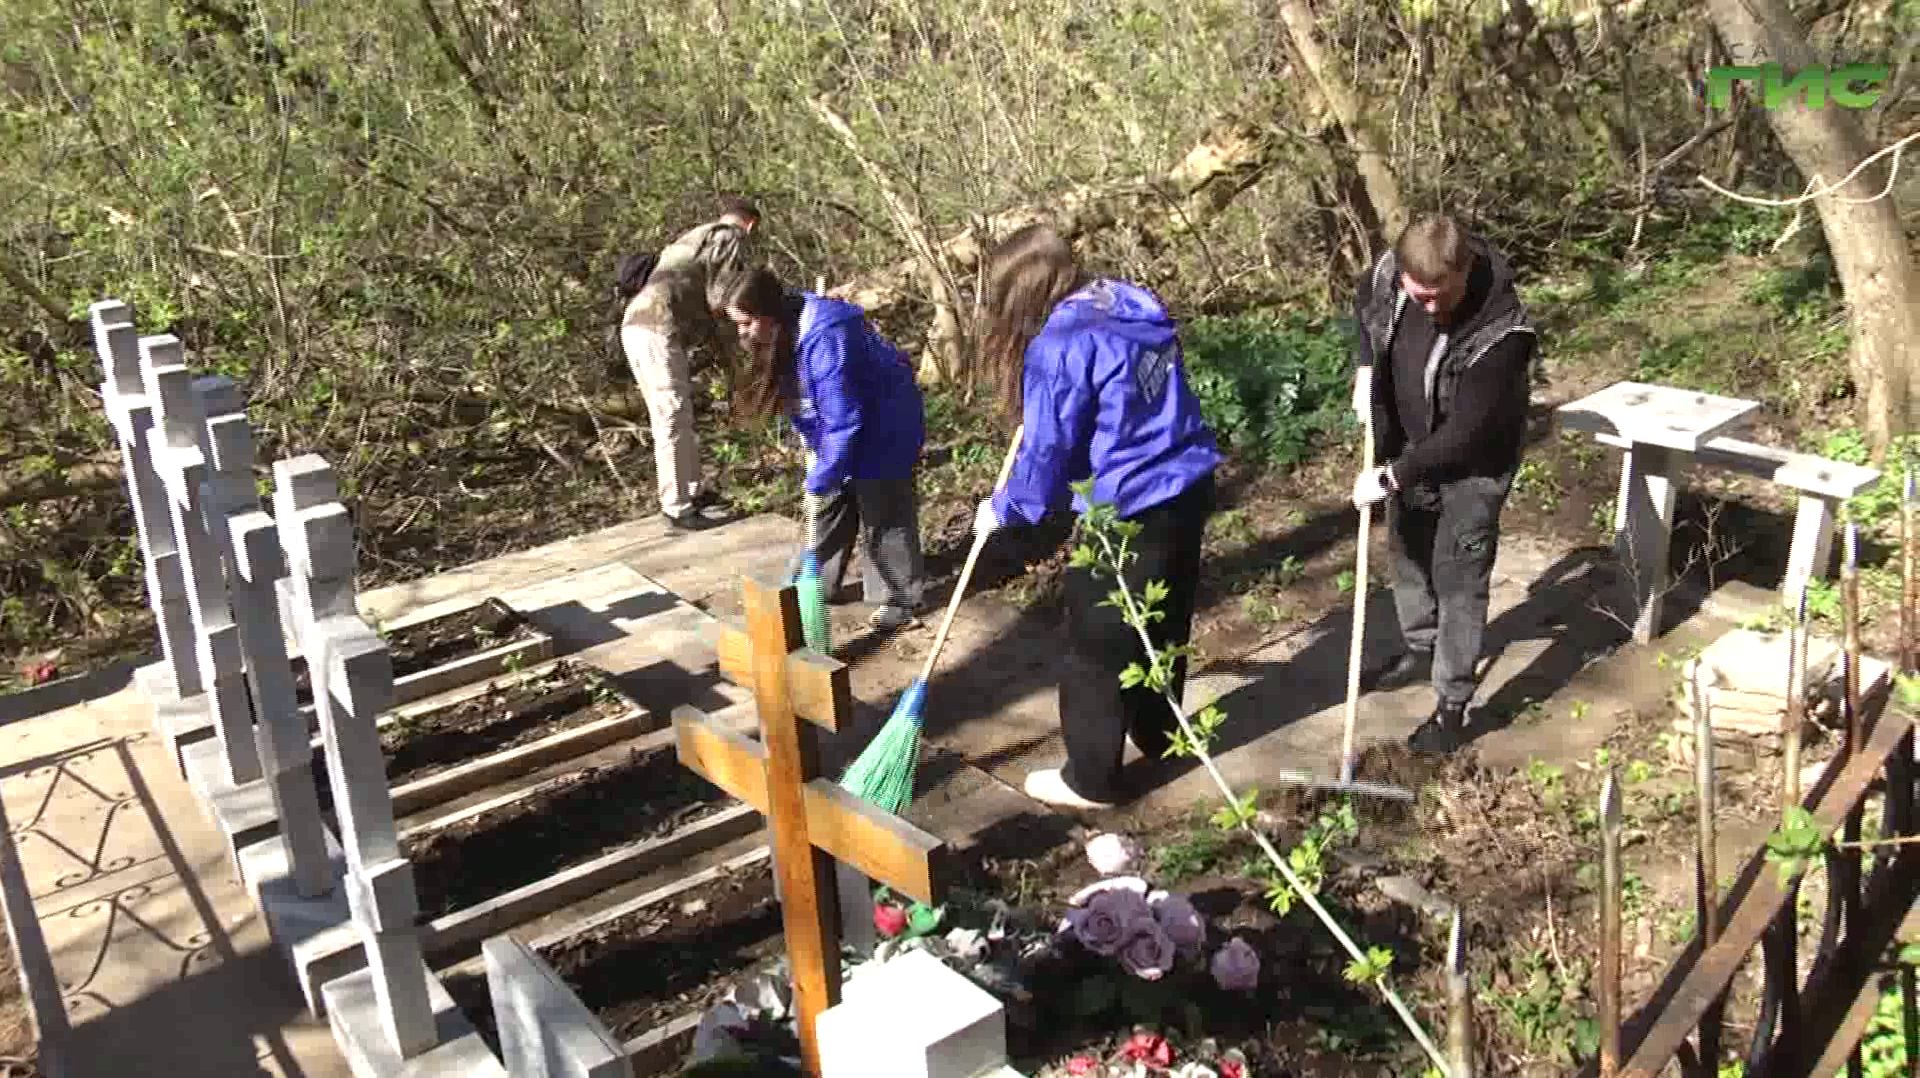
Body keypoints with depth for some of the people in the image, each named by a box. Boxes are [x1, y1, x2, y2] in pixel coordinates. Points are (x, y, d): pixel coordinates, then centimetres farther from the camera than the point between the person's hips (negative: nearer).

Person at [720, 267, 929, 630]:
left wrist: (822, 477, -27)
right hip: (839, 431, 9)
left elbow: (843, 419, -32)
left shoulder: (826, 339, -35)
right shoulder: (783, 335, -7)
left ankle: (901, 599, 13)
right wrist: (814, 445, 3)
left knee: (882, 518, 0)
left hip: (882, 429, -8)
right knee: (829, 508, 14)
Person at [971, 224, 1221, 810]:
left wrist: (1003, 508, 5)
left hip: (1128, 510, -9)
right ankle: (1158, 732, 43)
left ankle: (1092, 779, 17)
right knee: (1164, 622, 25)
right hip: (1187, 486, 9)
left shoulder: (1059, 346, -18)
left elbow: (1046, 452, -13)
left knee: (1098, 647, 6)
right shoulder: (1132, 306, 8)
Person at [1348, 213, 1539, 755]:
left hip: (1472, 464, -6)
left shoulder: (1501, 330, -37)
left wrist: (1391, 477, -29)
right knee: (1406, 550, 21)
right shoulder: (1389, 273, -20)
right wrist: (1365, 371, -5)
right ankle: (1421, 648, 44)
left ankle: (1451, 705, 9)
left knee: (1458, 579, -2)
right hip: (1409, 447, 6)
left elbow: (1465, 433, -33)